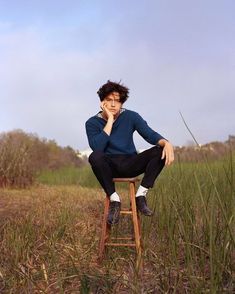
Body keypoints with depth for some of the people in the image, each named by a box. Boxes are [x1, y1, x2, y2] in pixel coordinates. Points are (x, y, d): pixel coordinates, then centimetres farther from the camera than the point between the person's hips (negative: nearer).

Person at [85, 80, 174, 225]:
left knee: (161, 151, -21)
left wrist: (166, 143, -33)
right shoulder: (92, 123, -5)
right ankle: (114, 198, -21)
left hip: (130, 164, 2)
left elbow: (150, 134, -11)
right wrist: (110, 120, -21)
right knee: (95, 157, -37)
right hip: (109, 166, -2)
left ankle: (141, 195, -18)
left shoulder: (131, 116, 0)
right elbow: (97, 148, -22)